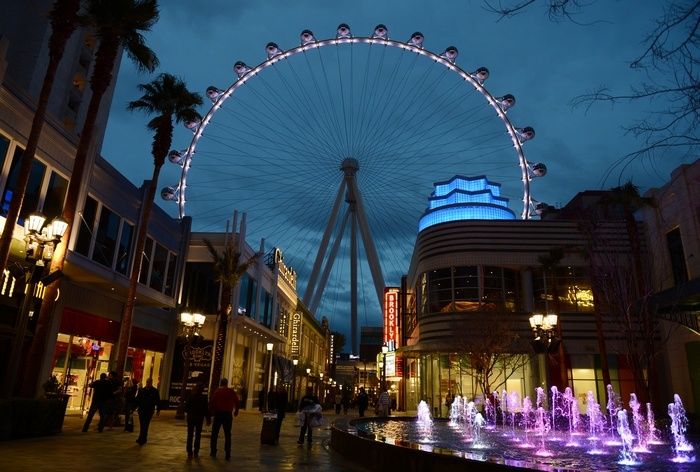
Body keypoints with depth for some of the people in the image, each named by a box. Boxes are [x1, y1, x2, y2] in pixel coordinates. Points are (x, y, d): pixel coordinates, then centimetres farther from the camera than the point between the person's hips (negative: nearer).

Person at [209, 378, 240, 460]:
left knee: (214, 433, 14)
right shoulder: (232, 392, 3)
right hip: (228, 414, 1)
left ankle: (213, 452, 16)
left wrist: (211, 412, 2)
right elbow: (236, 402, 5)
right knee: (227, 435, 7)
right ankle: (228, 455, 4)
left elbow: (211, 402, -7)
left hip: (218, 414, -1)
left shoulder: (217, 391, -1)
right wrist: (236, 412, 16)